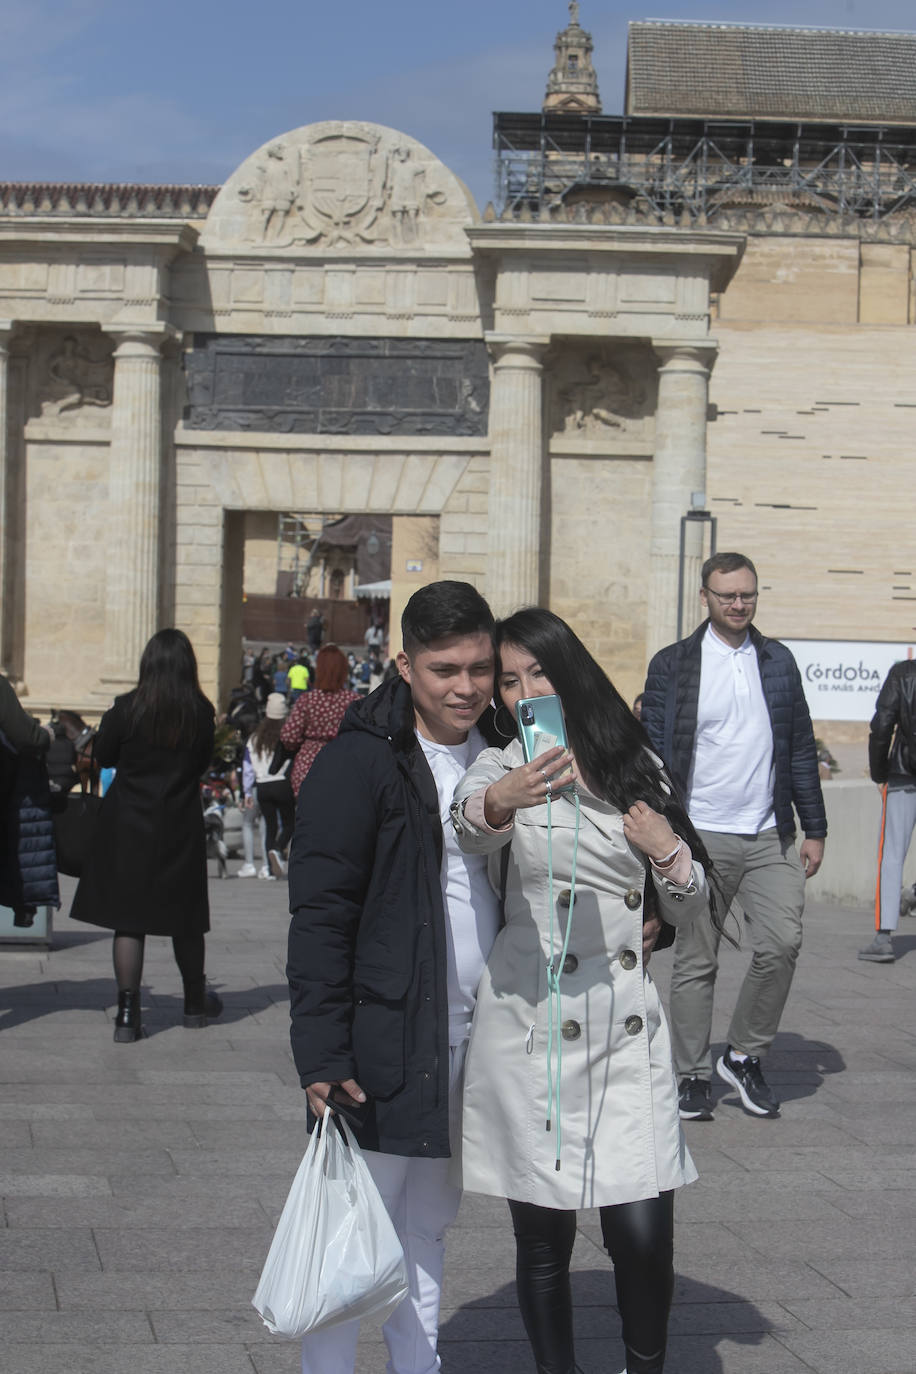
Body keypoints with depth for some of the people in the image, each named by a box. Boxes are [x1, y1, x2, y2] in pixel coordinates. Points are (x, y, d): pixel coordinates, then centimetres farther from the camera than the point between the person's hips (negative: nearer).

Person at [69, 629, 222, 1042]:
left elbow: (103, 756, 1)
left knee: (128, 919, 2)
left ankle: (127, 1014, -4)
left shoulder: (127, 707, -11)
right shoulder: (201, 712, -6)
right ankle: (195, 1003, 30)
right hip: (182, 827, 2)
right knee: (185, 919, 15)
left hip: (129, 825, -2)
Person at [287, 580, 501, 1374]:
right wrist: (321, 1052, -19)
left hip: (474, 1038, 6)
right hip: (386, 1039, -6)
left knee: (429, 1226, 17)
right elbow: (319, 913, -13)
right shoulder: (360, 760, -11)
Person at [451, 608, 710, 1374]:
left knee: (644, 1232, -6)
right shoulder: (503, 767, 1)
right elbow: (471, 827, -25)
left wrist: (666, 849, -4)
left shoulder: (635, 767, 11)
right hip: (533, 1038, -2)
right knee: (544, 1240, 3)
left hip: (630, 1035, 2)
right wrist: (498, 804, -47)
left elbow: (689, 909, 16)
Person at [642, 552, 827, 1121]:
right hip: (700, 837, -2)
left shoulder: (778, 661, 11)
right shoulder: (673, 664, 1)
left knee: (782, 944, -10)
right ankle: (695, 1076, 15)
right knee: (696, 962, 3)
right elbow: (653, 754, 0)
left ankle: (745, 1055, 9)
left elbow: (801, 748, 14)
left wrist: (815, 829, 10)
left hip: (770, 836, 2)